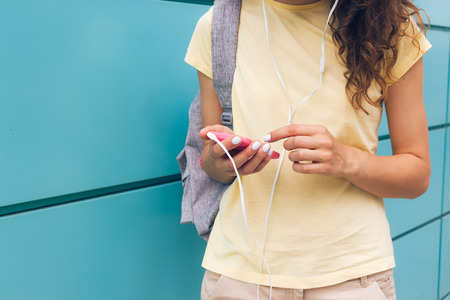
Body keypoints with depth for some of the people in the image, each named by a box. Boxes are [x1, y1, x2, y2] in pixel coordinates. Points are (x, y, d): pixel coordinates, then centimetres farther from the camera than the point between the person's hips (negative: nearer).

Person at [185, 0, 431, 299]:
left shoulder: (392, 28, -6)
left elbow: (419, 175, -2)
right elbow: (210, 165, 5)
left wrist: (347, 161, -21)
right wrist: (220, 160, -18)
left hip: (351, 269, 0)